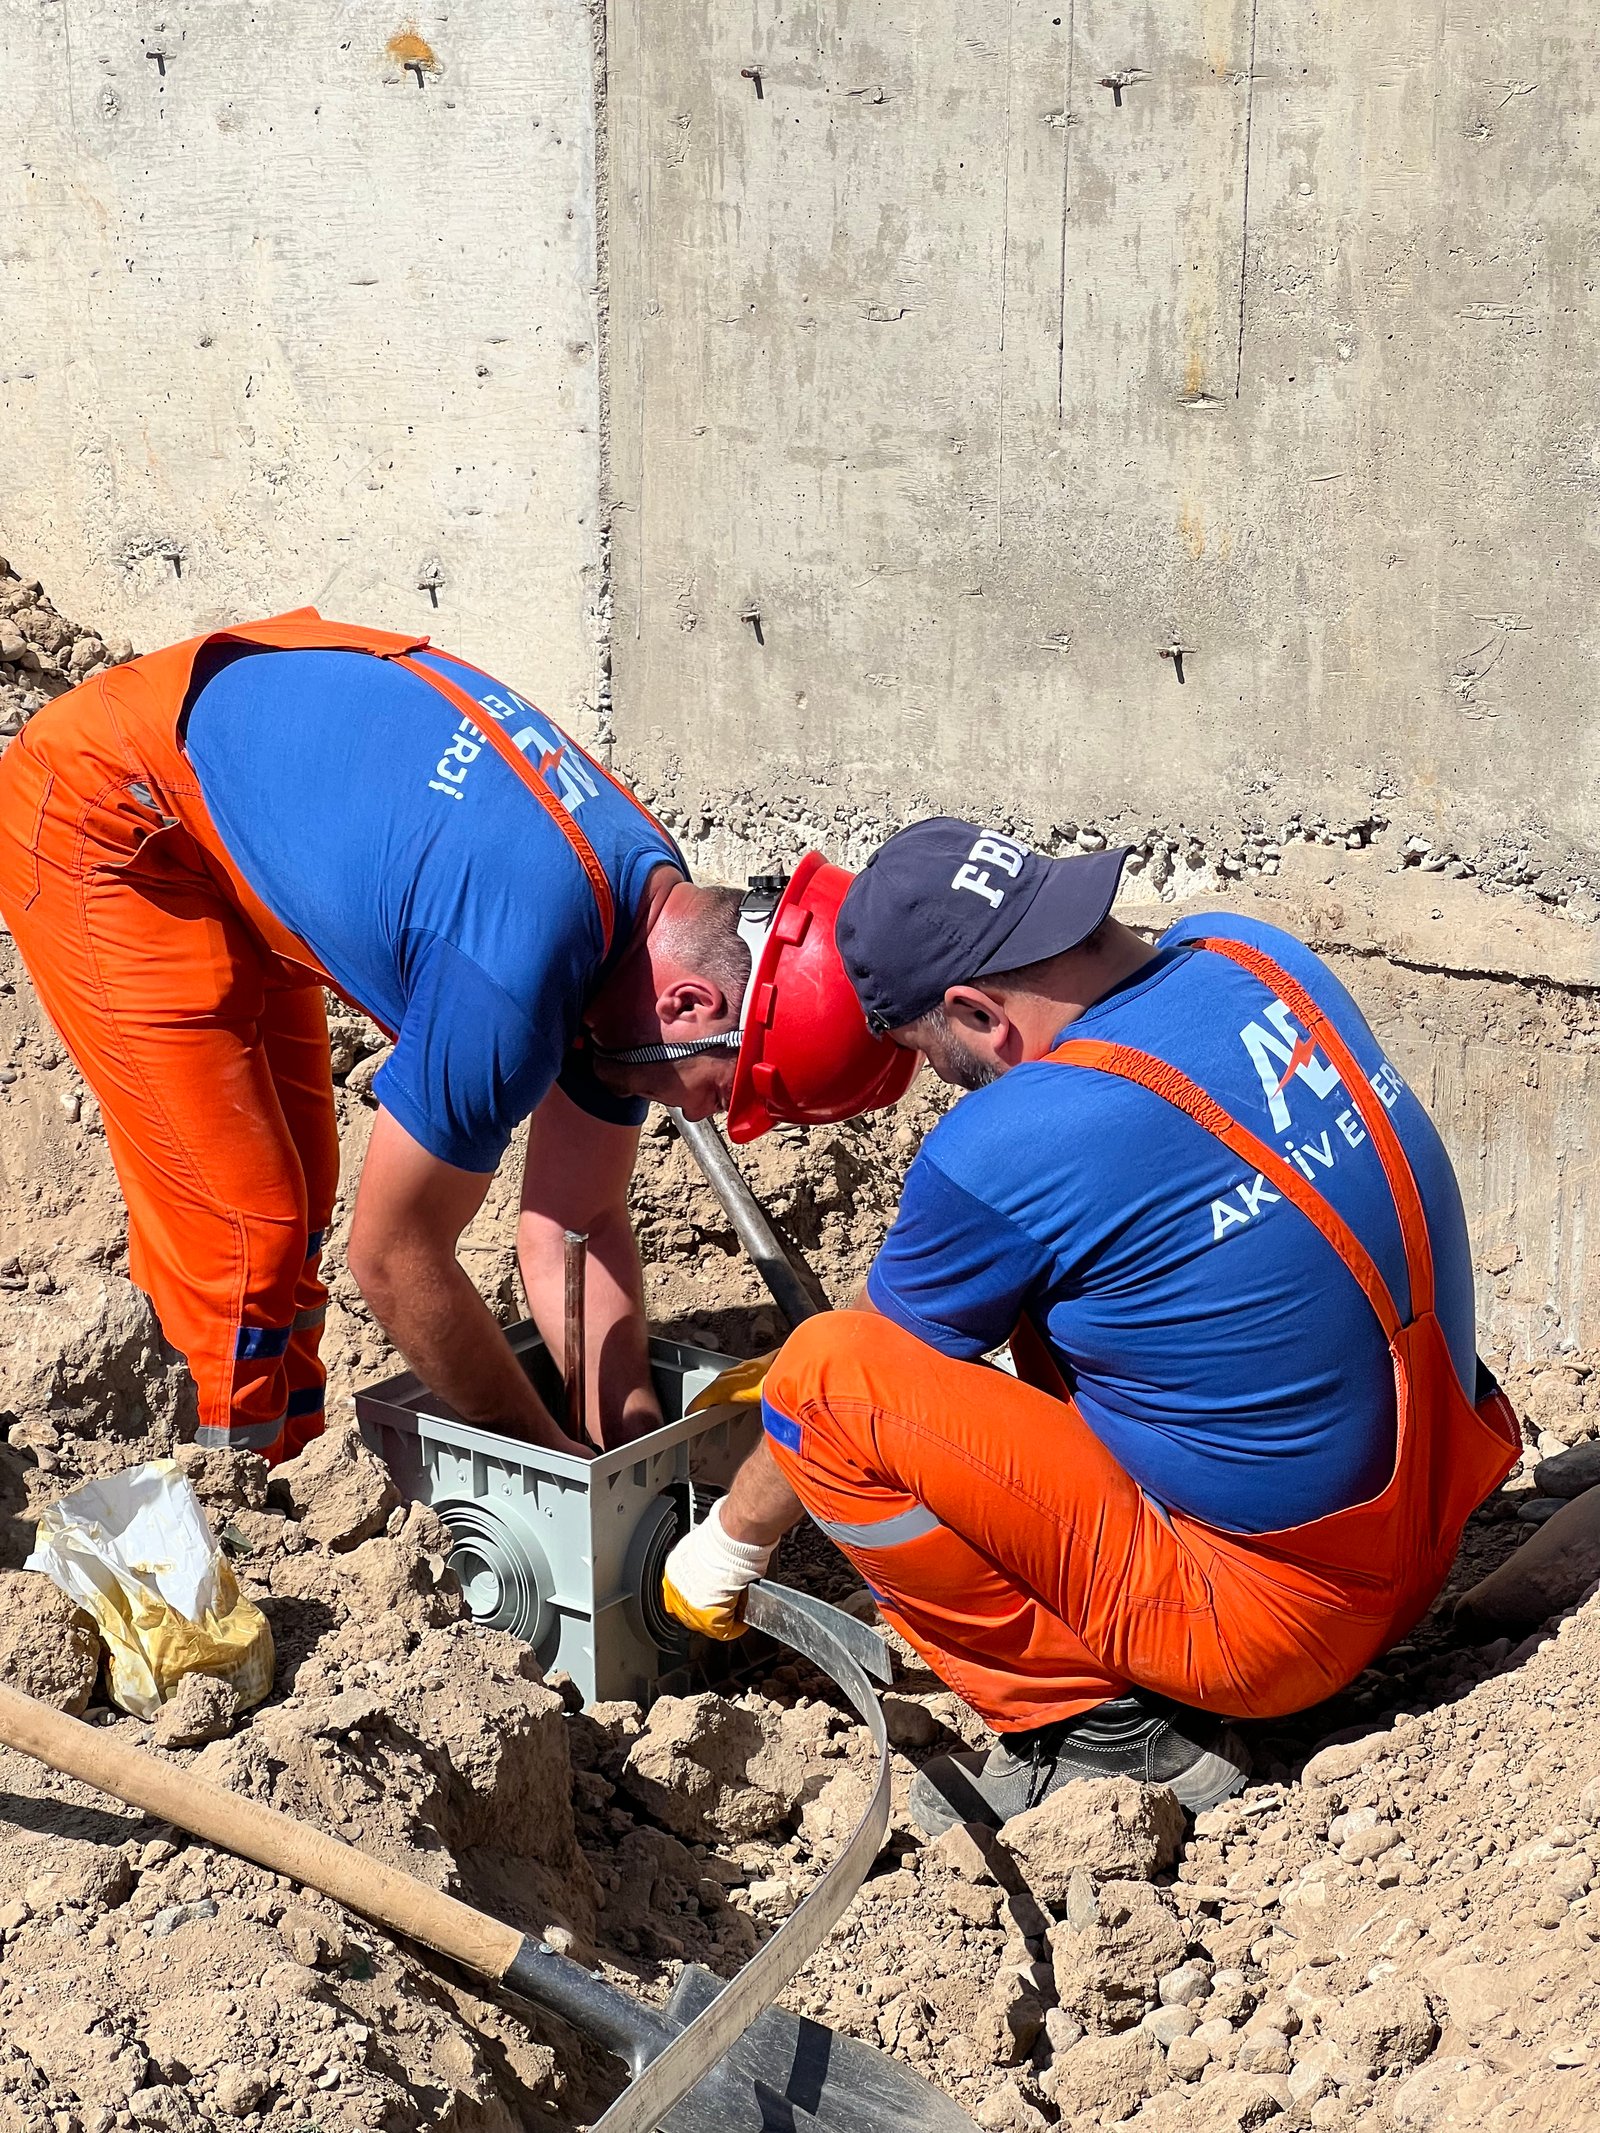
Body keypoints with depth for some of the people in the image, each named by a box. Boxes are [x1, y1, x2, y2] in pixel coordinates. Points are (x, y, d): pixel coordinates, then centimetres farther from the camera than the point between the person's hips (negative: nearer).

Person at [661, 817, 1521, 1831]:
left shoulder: (1002, 1154, -22)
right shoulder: (1248, 953, -2)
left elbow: (847, 1386, -3)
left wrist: (732, 1541, 16)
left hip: (1277, 1617, -8)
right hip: (1425, 1541, 8)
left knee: (827, 1377, -12)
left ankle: (1103, 1725, -2)